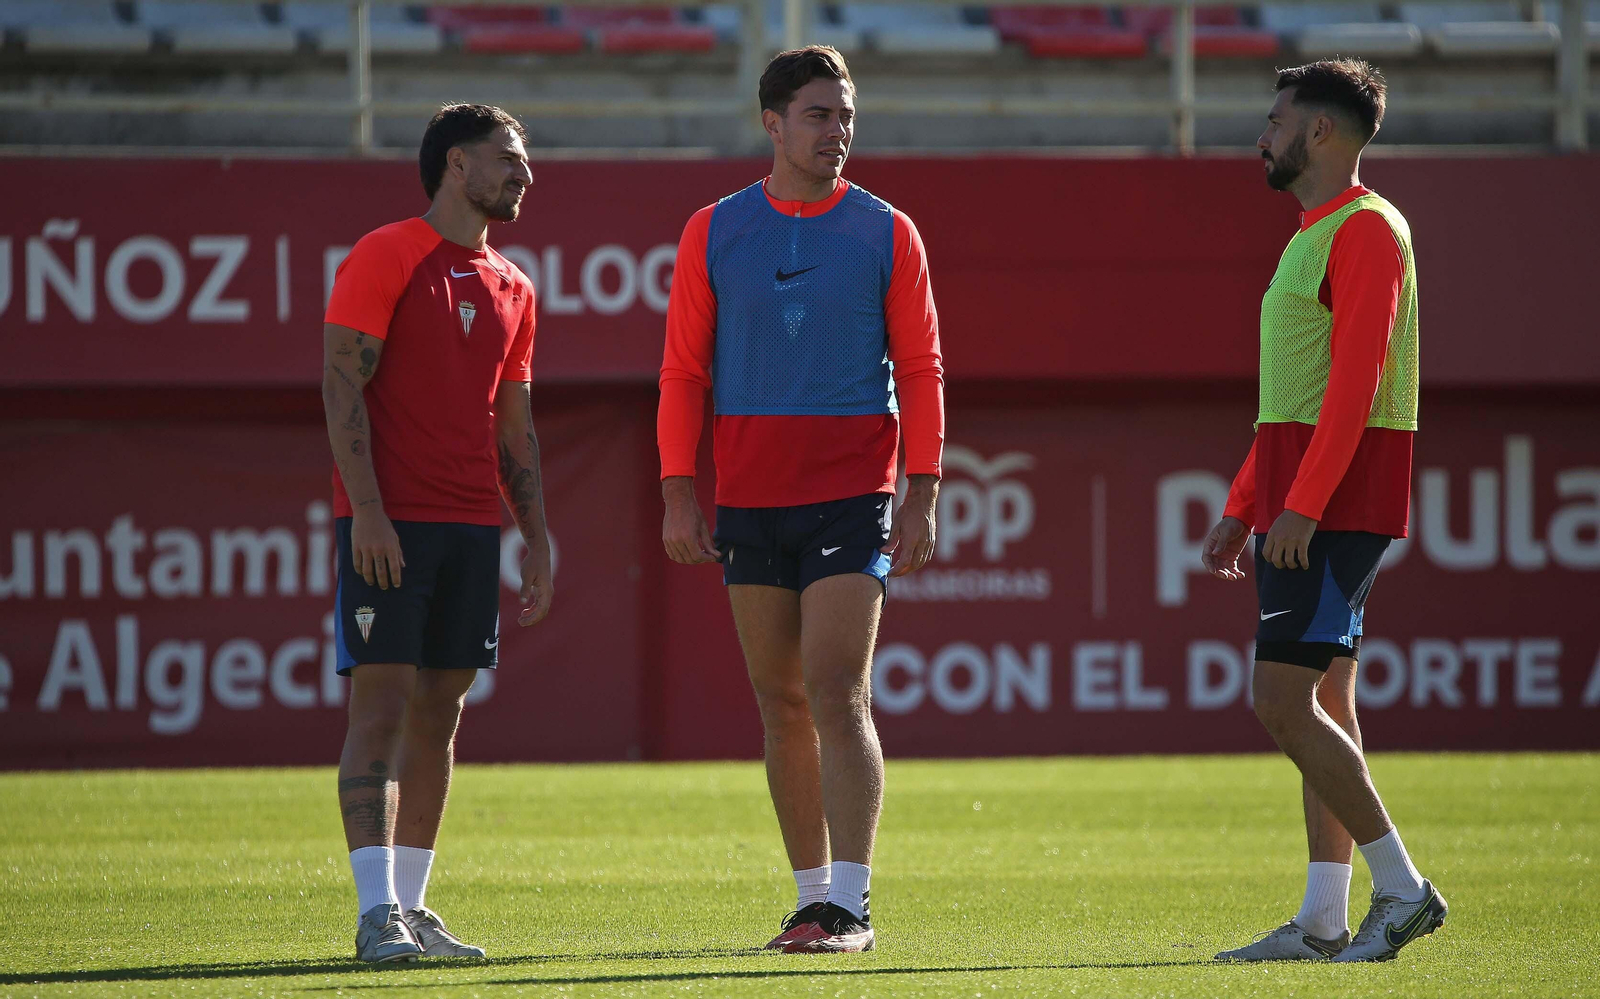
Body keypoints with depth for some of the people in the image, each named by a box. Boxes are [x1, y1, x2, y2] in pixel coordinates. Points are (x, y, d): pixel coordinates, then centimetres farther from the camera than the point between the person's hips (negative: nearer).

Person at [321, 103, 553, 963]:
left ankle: (412, 908, 10)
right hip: (389, 521, -7)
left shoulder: (511, 288, 16)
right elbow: (342, 384, -9)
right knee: (382, 705, -10)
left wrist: (536, 537, 13)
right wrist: (367, 508, -17)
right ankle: (378, 912, -13)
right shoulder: (385, 258, -4)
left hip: (473, 527, 7)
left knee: (439, 714, 6)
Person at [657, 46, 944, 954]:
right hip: (748, 503, 3)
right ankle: (812, 893, 14)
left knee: (837, 697, -12)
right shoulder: (715, 234, 6)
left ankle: (850, 905, -14)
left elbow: (921, 369, 3)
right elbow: (684, 370, 7)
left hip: (852, 498, -3)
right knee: (780, 703, 6)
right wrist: (679, 497, 0)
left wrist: (921, 497, -4)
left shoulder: (887, 233, 3)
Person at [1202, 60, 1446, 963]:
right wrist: (1242, 509, 21)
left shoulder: (1365, 230, -11)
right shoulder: (1314, 236, 20)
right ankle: (1325, 922, 8)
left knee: (1283, 702, -14)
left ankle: (1404, 888, -10)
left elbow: (1355, 381, -20)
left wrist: (1302, 506, -25)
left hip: (1338, 505, -10)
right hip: (1298, 507, 10)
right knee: (1325, 706, 8)